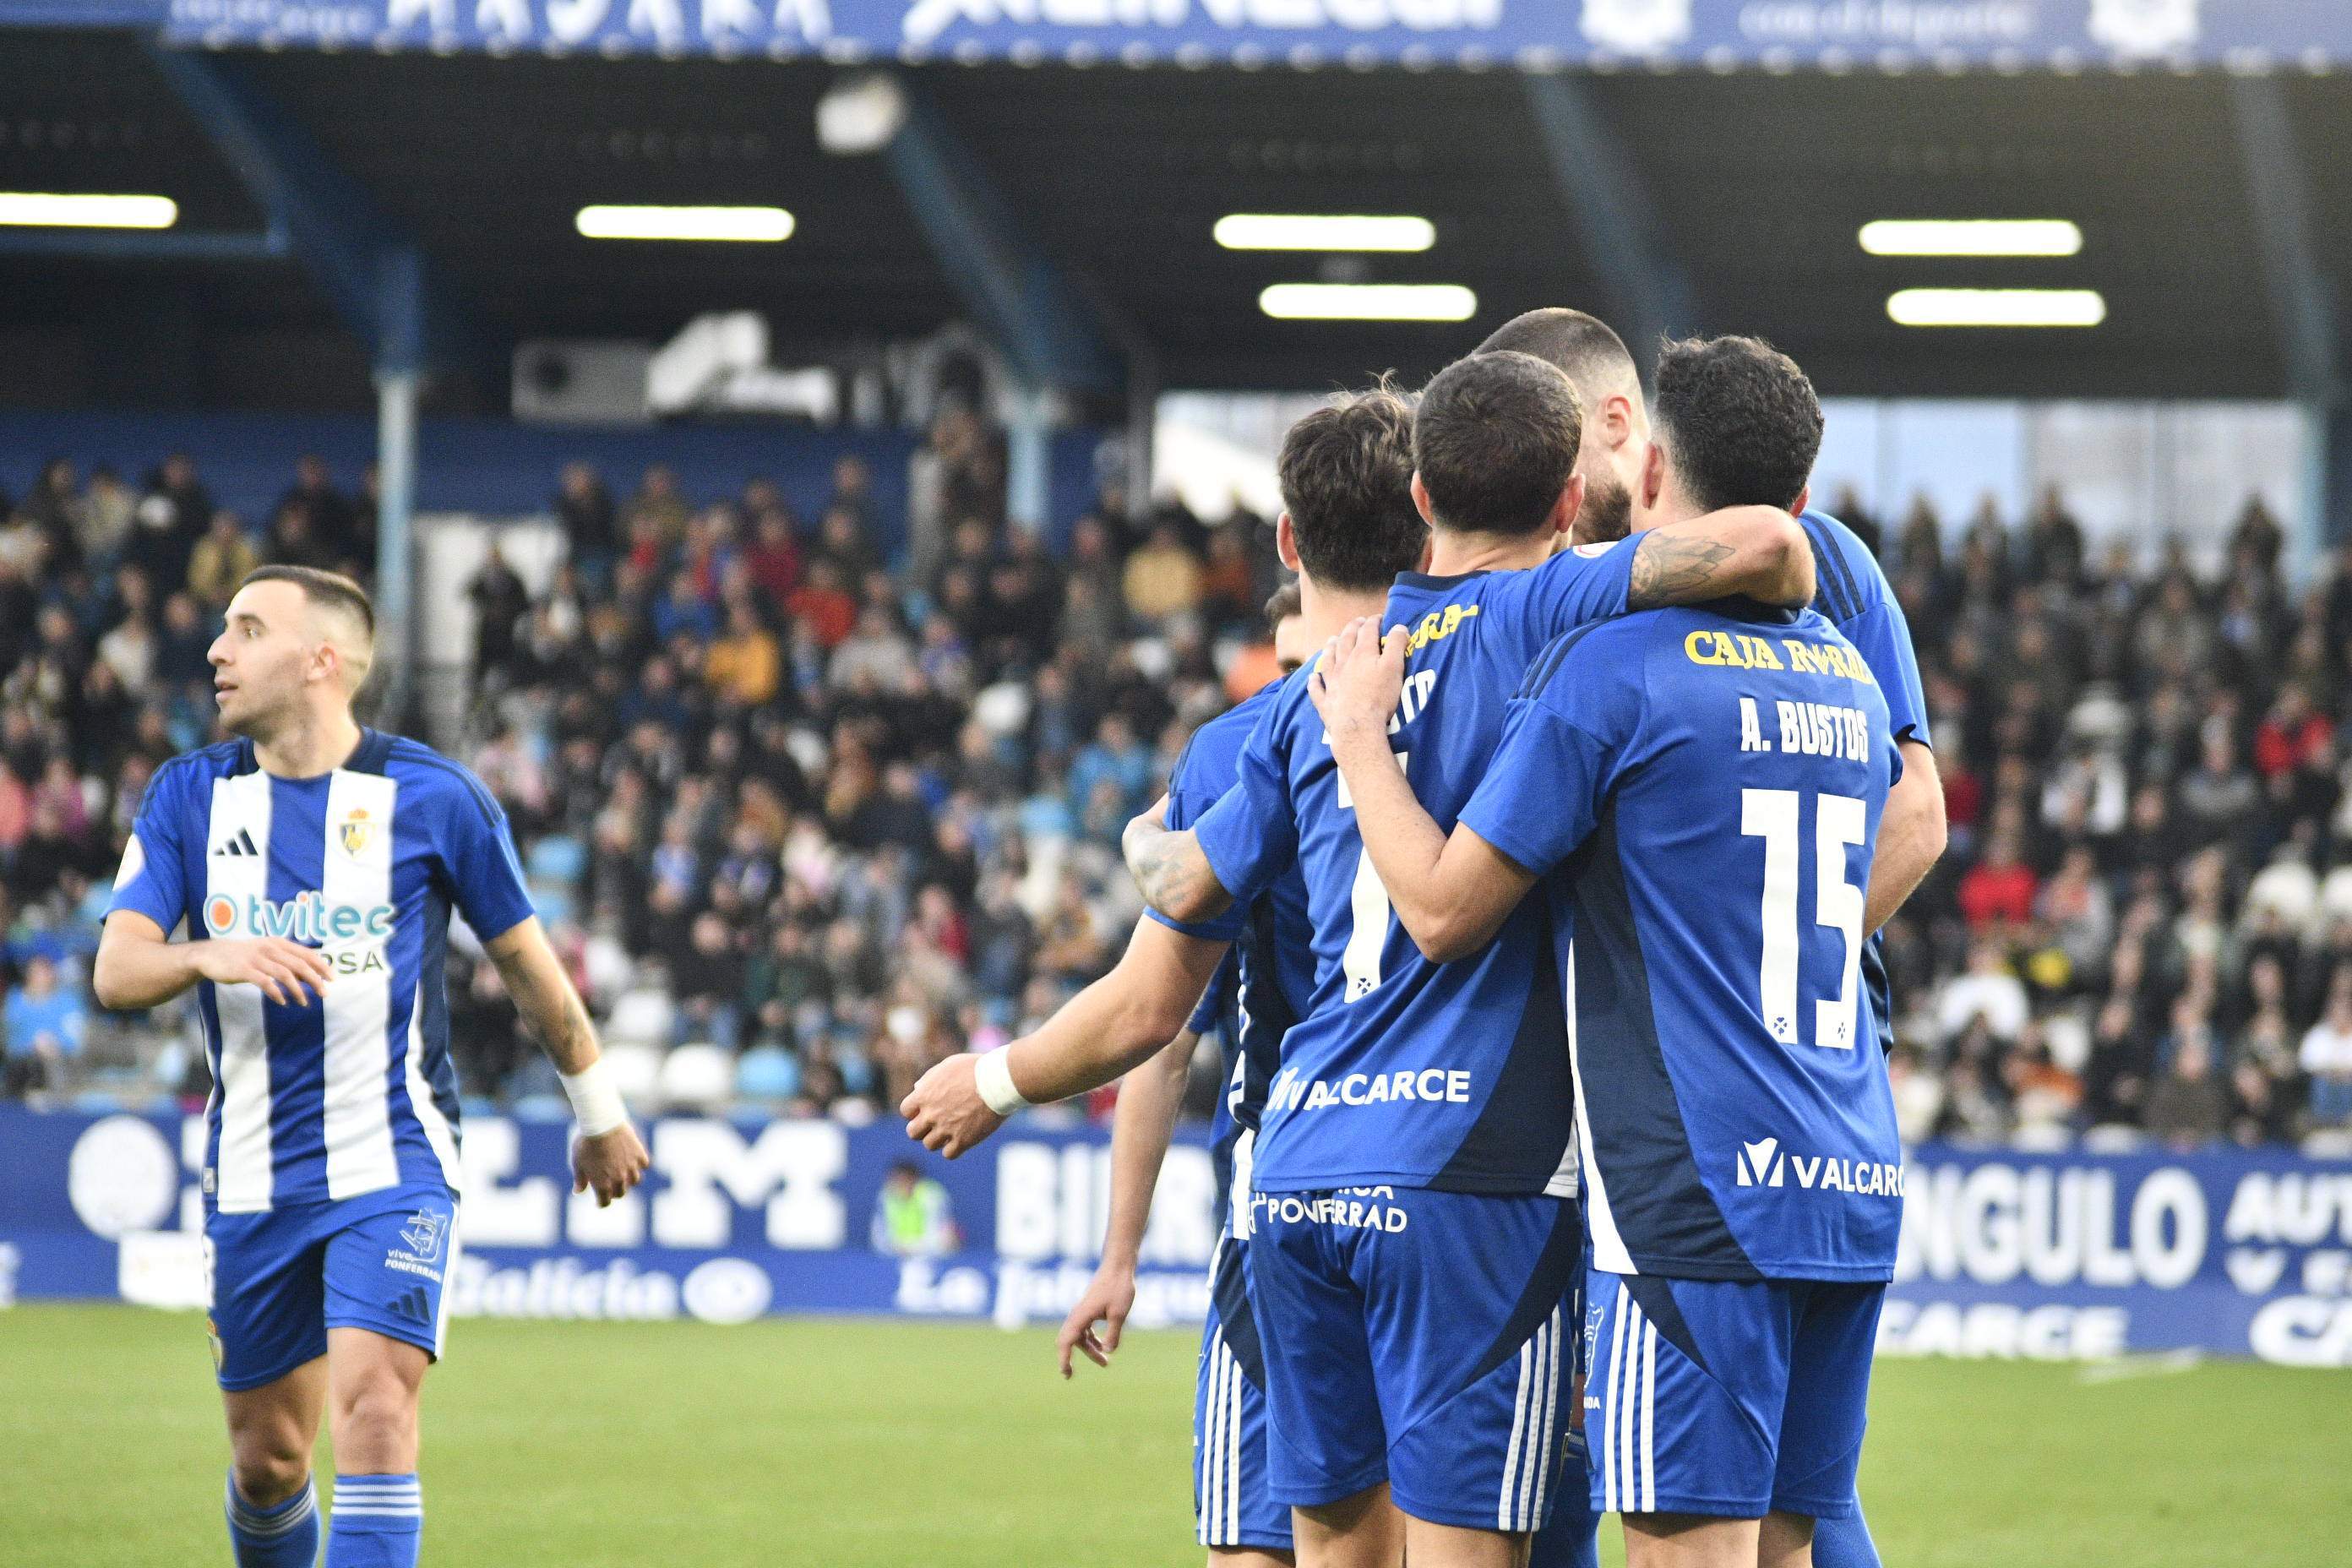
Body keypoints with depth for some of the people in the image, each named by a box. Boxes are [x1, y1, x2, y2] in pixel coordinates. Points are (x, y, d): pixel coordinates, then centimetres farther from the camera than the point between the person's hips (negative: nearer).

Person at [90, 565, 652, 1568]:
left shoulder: (432, 796, -3)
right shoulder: (188, 797, 4)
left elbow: (527, 965, 8)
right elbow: (116, 970, -6)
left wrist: (599, 1117, 17)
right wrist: (211, 958, -28)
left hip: (394, 1164, -3)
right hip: (252, 1175, 3)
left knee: (375, 1411, -20)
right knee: (267, 1456, 8)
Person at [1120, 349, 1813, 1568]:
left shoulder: (1319, 682, 15)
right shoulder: (1545, 612, -2)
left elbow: (1186, 885, 20)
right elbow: (1756, 543, -18)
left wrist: (1142, 838, 44)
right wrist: (1796, 589, 6)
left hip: (1297, 1169, 6)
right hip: (1464, 1170, -6)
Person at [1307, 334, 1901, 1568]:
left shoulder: (1610, 664, -8)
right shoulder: (1848, 679, 15)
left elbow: (1445, 912, -6)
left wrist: (1360, 735, 8)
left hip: (1698, 1192, -7)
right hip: (1854, 1189, 7)